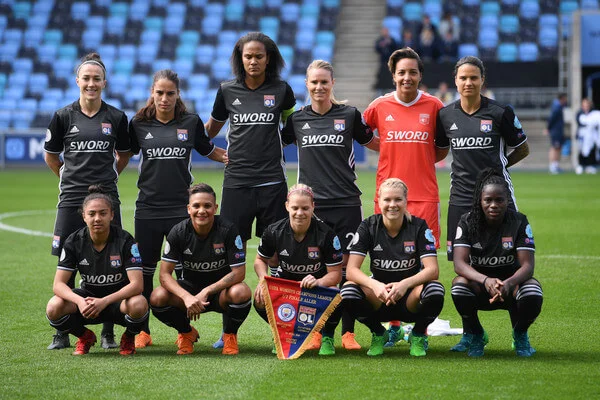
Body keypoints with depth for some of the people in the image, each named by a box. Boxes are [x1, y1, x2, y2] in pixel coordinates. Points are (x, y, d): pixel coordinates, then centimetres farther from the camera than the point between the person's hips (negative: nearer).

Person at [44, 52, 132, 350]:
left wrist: (106, 177, 12)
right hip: (71, 199, 0)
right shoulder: (63, 116, 2)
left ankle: (108, 333, 9)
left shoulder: (116, 118, 3)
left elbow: (124, 155, 18)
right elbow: (50, 155, 14)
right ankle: (62, 333, 9)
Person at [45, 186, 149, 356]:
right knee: (54, 307, -28)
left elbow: (136, 284, -24)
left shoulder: (124, 240, -18)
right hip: (87, 296, 2)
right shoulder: (74, 242, -11)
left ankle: (129, 338, 0)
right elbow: (58, 284, -14)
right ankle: (85, 336, 6)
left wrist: (104, 302, -38)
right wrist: (80, 301, -36)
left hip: (119, 299, -2)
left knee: (139, 304, -37)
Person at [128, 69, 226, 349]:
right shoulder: (139, 124, 4)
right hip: (148, 208, 1)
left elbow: (209, 151, 18)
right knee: (144, 270, 6)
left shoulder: (191, 123, 3)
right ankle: (142, 331, 15)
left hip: (181, 208, -1)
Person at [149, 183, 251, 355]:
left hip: (220, 289, -1)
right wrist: (187, 297, -33)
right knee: (157, 297, -27)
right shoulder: (179, 232, -13)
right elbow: (165, 274, -15)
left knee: (241, 293, -36)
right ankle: (187, 333, 5)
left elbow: (239, 272, -19)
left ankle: (230, 335, -1)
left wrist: (206, 292, -28)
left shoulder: (228, 230, -18)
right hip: (189, 288, 2)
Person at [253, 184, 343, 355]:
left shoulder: (326, 234, -19)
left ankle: (327, 337, 0)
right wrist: (263, 280, -17)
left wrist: (318, 282, -39)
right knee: (260, 300, -29)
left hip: (319, 284, -2)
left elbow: (336, 273, -17)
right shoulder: (274, 231, -12)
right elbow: (261, 259, 5)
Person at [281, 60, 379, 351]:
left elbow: (373, 143, 18)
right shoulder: (296, 119, 7)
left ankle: (348, 332, 5)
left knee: (346, 266, -2)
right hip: (310, 204, 1)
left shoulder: (349, 115, 4)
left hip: (346, 203, -1)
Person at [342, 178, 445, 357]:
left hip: (410, 301, -1)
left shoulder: (418, 226, -9)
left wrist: (405, 284, -38)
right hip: (379, 300, 1)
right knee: (349, 290, -30)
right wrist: (375, 286, -37)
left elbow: (432, 269, -19)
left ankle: (418, 335, -2)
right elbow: (351, 270, -17)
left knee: (434, 289, -34)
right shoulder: (368, 227, -8)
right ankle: (378, 334, 0)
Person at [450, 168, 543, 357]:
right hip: (479, 288, 0)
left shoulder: (519, 222, -10)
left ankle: (520, 335, 0)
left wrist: (509, 283, -41)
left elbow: (527, 265, -18)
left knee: (532, 290, -33)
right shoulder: (468, 222, -10)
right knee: (459, 283, -33)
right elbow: (459, 263, -21)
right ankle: (474, 334, -4)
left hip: (510, 286, 0)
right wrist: (486, 280, -42)